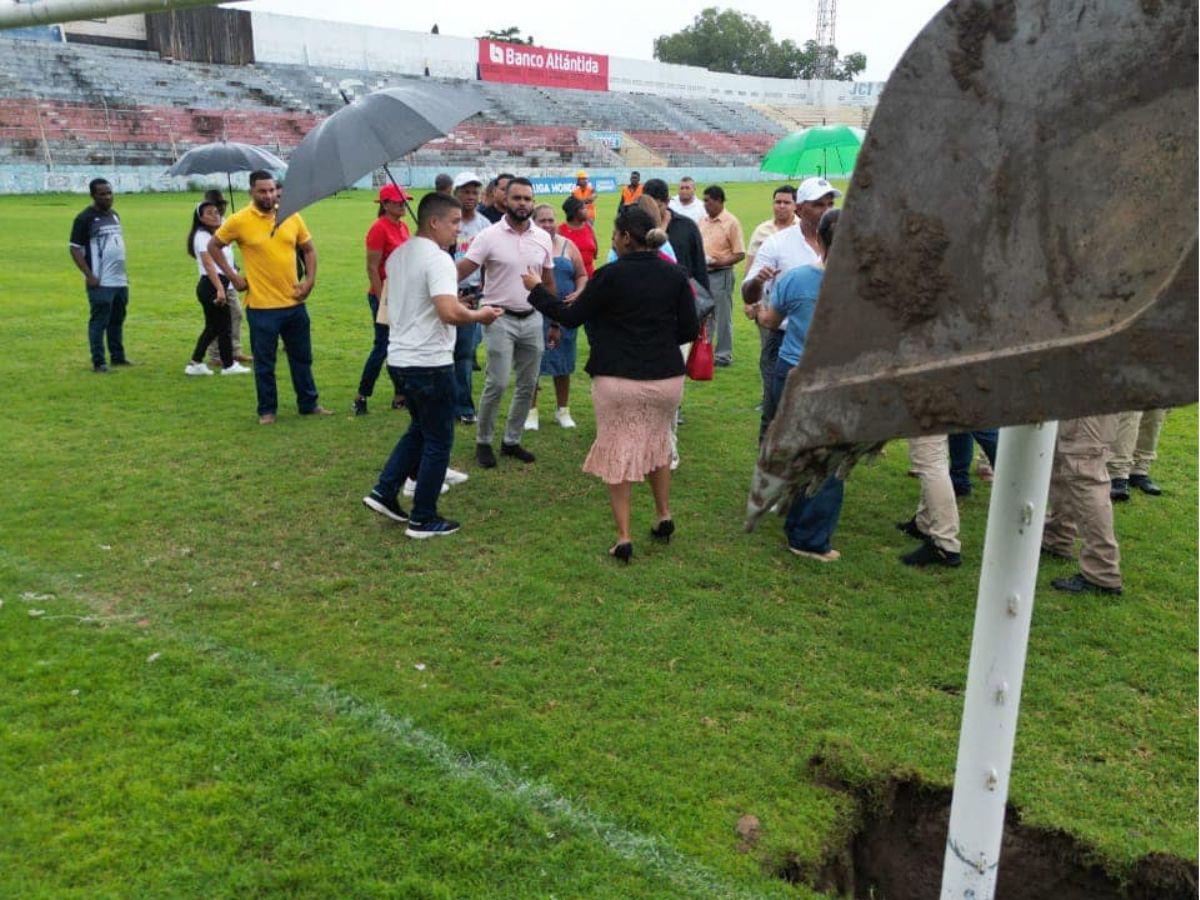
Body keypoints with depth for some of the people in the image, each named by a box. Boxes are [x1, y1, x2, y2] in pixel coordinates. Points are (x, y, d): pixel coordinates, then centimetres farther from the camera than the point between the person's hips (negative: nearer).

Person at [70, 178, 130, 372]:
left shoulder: (114, 215, 14)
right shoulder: (85, 218, -9)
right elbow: (75, 249, -10)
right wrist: (89, 276, -17)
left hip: (120, 281, 7)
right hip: (100, 283, -7)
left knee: (117, 320, 14)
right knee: (98, 322, -3)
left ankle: (118, 357, 24)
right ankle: (98, 362, 1)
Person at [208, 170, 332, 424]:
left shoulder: (292, 217, 4)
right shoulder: (239, 221, -6)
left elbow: (308, 249, 14)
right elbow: (213, 246, 4)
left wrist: (310, 279, 1)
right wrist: (232, 276, -3)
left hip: (294, 303, 4)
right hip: (261, 306, -3)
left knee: (302, 358, 14)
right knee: (264, 363, 6)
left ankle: (308, 404, 27)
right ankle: (267, 410, 19)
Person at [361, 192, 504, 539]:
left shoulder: (398, 255, 12)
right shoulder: (437, 259, -18)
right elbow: (450, 312, -31)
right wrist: (480, 315, -12)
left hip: (399, 357, 9)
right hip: (430, 363, -9)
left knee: (420, 429, 25)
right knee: (438, 442, 4)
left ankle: (384, 492, 20)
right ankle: (423, 520, 11)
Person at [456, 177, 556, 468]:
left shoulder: (543, 238, 7)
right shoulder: (490, 236, -8)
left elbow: (549, 282, 15)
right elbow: (461, 270, -14)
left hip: (532, 319, 5)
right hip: (501, 320, -5)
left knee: (528, 385, 9)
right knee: (497, 384, -7)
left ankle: (511, 440, 23)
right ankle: (483, 441, 11)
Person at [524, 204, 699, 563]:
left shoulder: (611, 275, -12)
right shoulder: (675, 275, 0)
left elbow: (570, 316, -5)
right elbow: (690, 329, 2)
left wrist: (536, 290, 9)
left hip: (618, 379, -4)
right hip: (666, 378, 4)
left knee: (617, 453, 9)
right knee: (658, 443, 26)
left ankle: (623, 537, 8)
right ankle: (664, 516, 31)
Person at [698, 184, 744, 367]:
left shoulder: (731, 222, -9)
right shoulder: (703, 220, 10)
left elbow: (740, 254, -10)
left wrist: (720, 262, -23)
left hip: (721, 274, -7)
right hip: (702, 273, 7)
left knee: (722, 316, 2)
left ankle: (723, 355, 11)